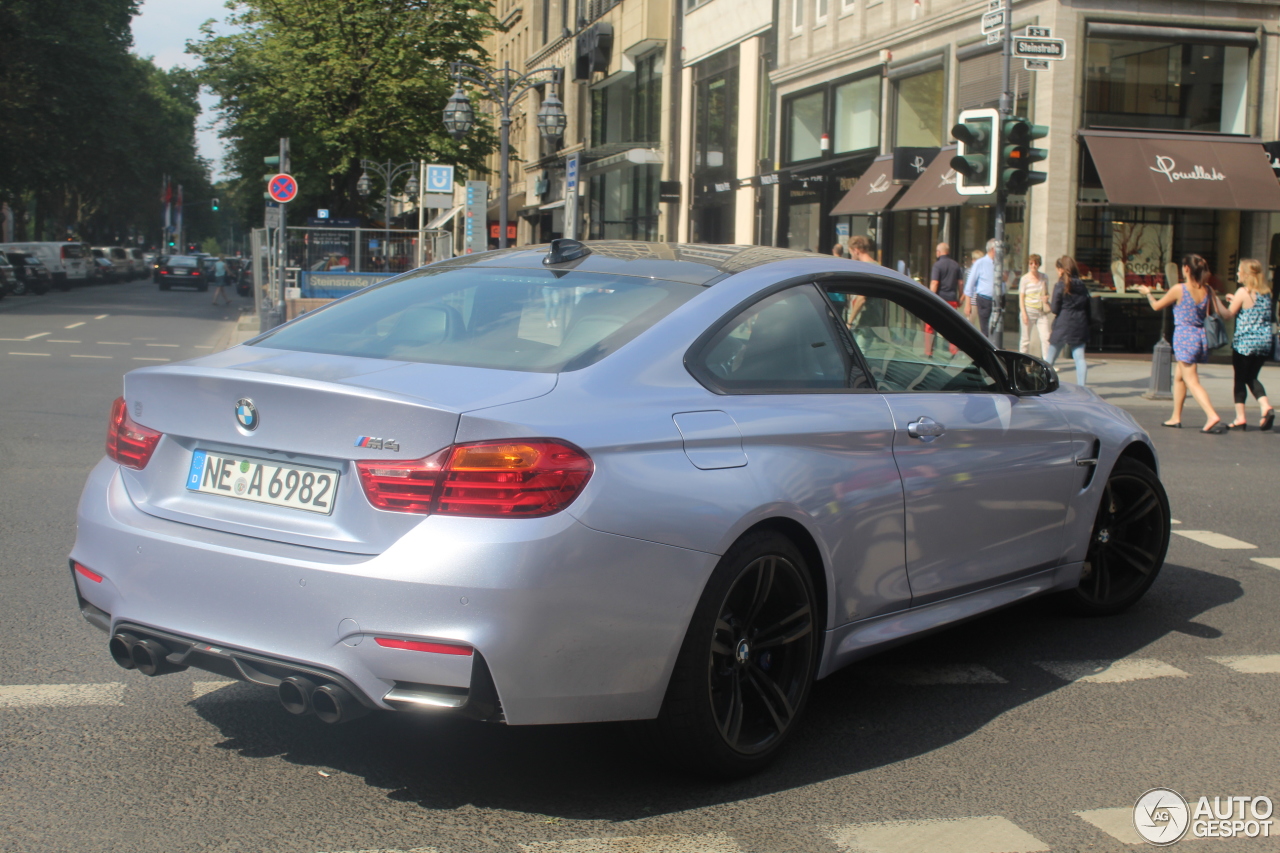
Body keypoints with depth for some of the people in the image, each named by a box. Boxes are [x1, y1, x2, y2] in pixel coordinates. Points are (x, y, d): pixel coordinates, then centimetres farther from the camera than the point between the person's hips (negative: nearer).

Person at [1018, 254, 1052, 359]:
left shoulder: (1044, 278, 8)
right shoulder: (1025, 279, -1)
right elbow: (1021, 297, -2)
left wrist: (1046, 297, -4)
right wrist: (1024, 313, -12)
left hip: (1042, 312, 3)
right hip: (1029, 311, -3)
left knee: (1045, 338, -6)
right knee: (1026, 338, 3)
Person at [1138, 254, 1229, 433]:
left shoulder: (1179, 289, -12)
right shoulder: (1207, 290, 1)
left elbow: (1156, 306, 2)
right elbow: (1223, 312, -3)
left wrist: (1147, 292, 21)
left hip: (1184, 337, -7)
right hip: (1201, 336, 7)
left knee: (1192, 382, -8)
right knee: (1178, 376, 21)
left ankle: (1212, 417, -23)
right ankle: (1176, 417, 28)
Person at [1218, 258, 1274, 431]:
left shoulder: (1243, 292, -10)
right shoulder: (1266, 292, 8)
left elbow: (1228, 314, -5)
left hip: (1244, 342, -6)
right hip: (1265, 342, 6)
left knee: (1240, 379, 4)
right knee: (1252, 377, 17)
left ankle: (1240, 418, 3)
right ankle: (1266, 406, -3)